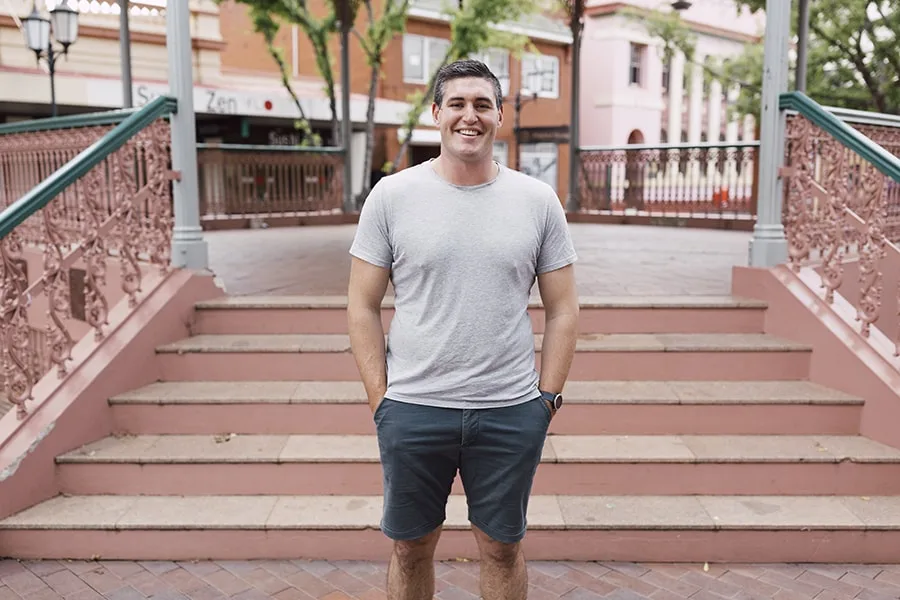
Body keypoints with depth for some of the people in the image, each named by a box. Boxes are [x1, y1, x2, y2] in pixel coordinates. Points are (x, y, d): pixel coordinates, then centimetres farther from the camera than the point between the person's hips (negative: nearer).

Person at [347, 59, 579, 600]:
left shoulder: (538, 200, 1)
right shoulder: (391, 195, -1)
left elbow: (562, 310, 5)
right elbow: (363, 307, 1)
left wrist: (548, 398, 0)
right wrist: (380, 396, -4)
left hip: (512, 413, 1)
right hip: (412, 409, 0)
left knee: (503, 548, 16)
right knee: (411, 548, 16)